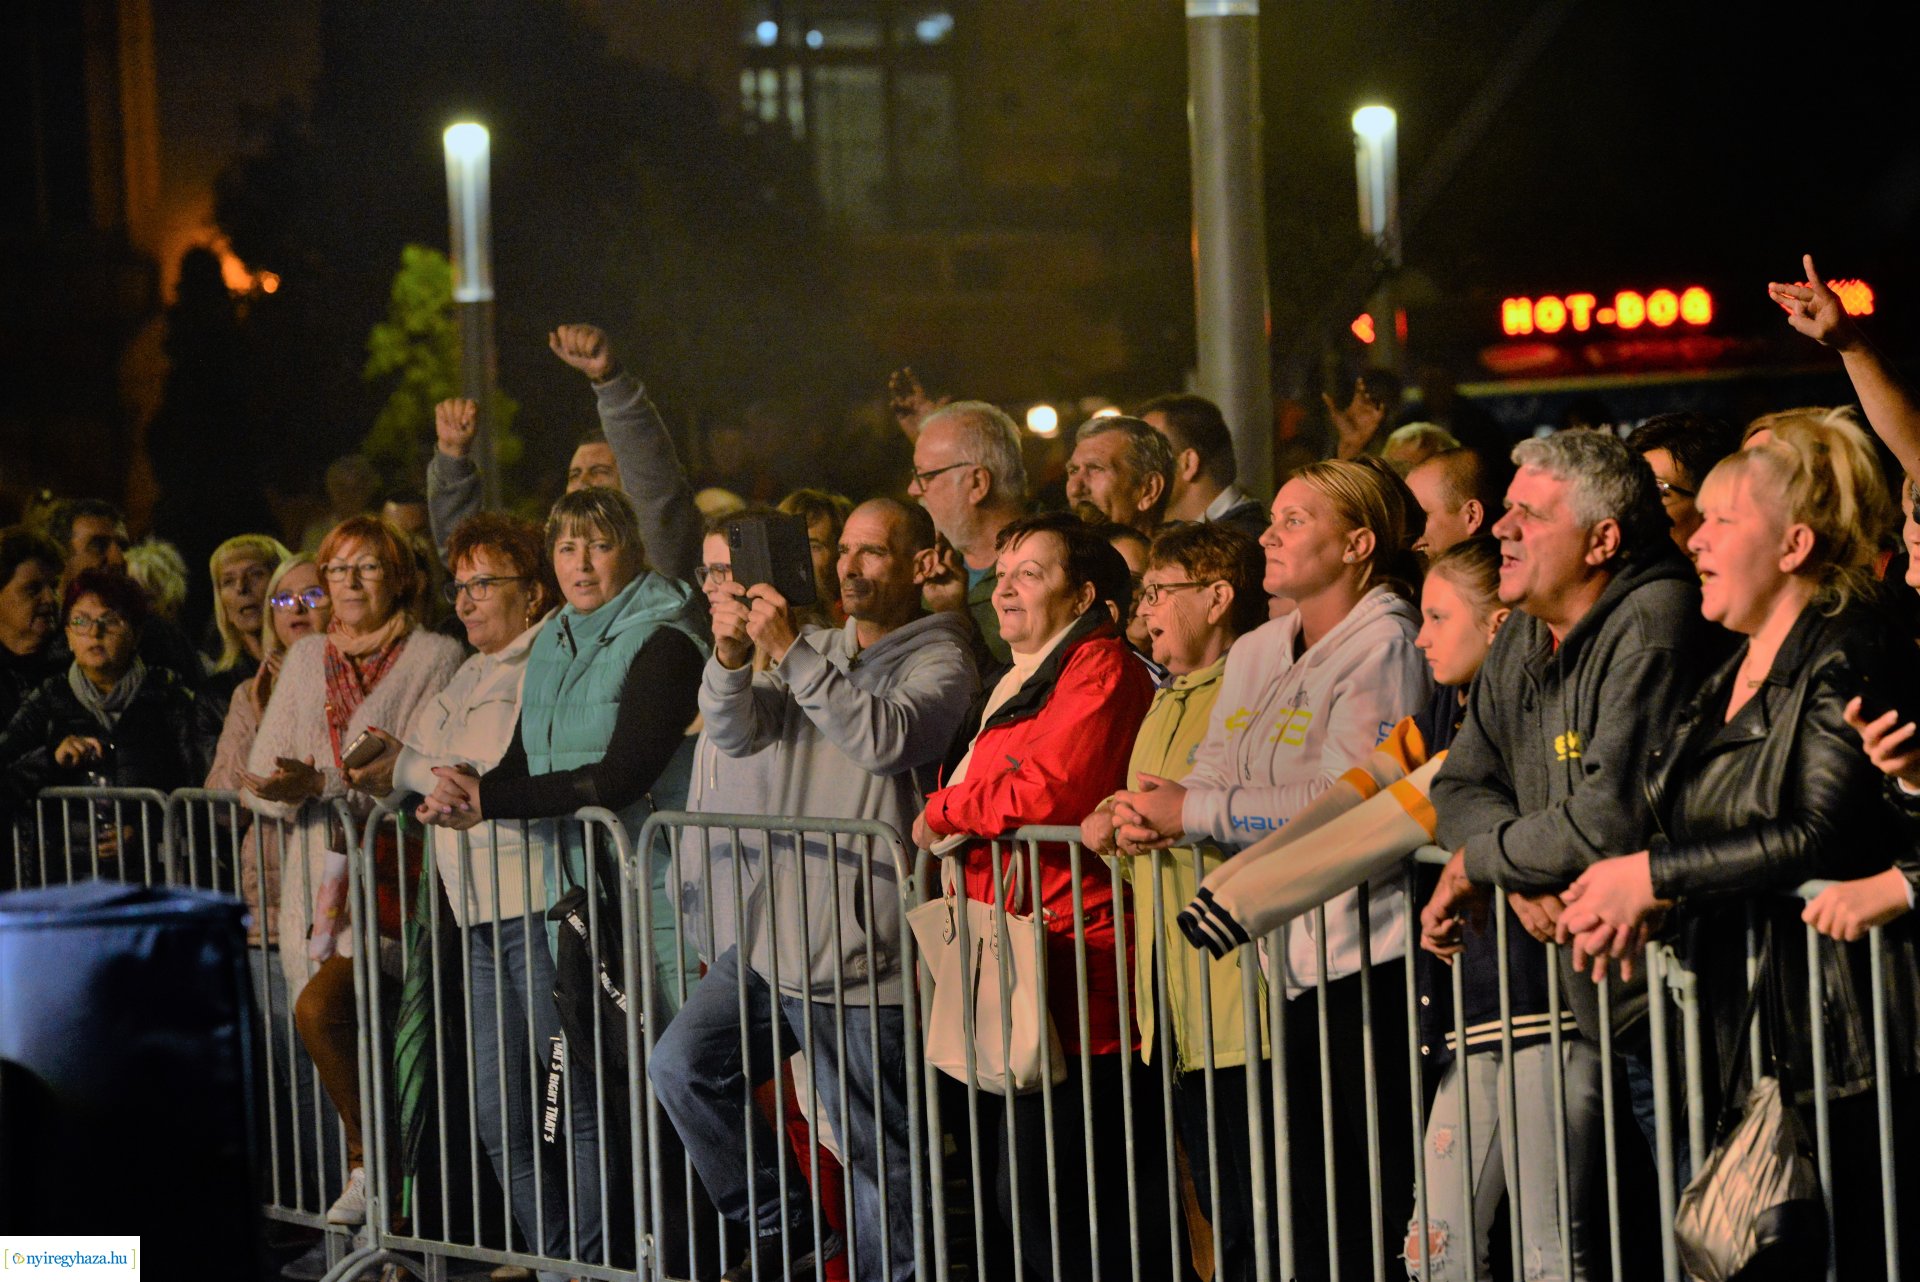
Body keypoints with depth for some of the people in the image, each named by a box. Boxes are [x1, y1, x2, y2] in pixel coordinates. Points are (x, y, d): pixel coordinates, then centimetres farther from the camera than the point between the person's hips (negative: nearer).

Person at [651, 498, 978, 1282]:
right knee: (684, 1065, 2)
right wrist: (732, 656, -17)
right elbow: (736, 733, 3)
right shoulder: (820, 652, 17)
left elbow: (887, 738, -22)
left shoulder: (937, 660, -3)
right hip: (775, 930, 7)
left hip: (864, 946, -7)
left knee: (878, 1148, -3)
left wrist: (791, 653, -23)